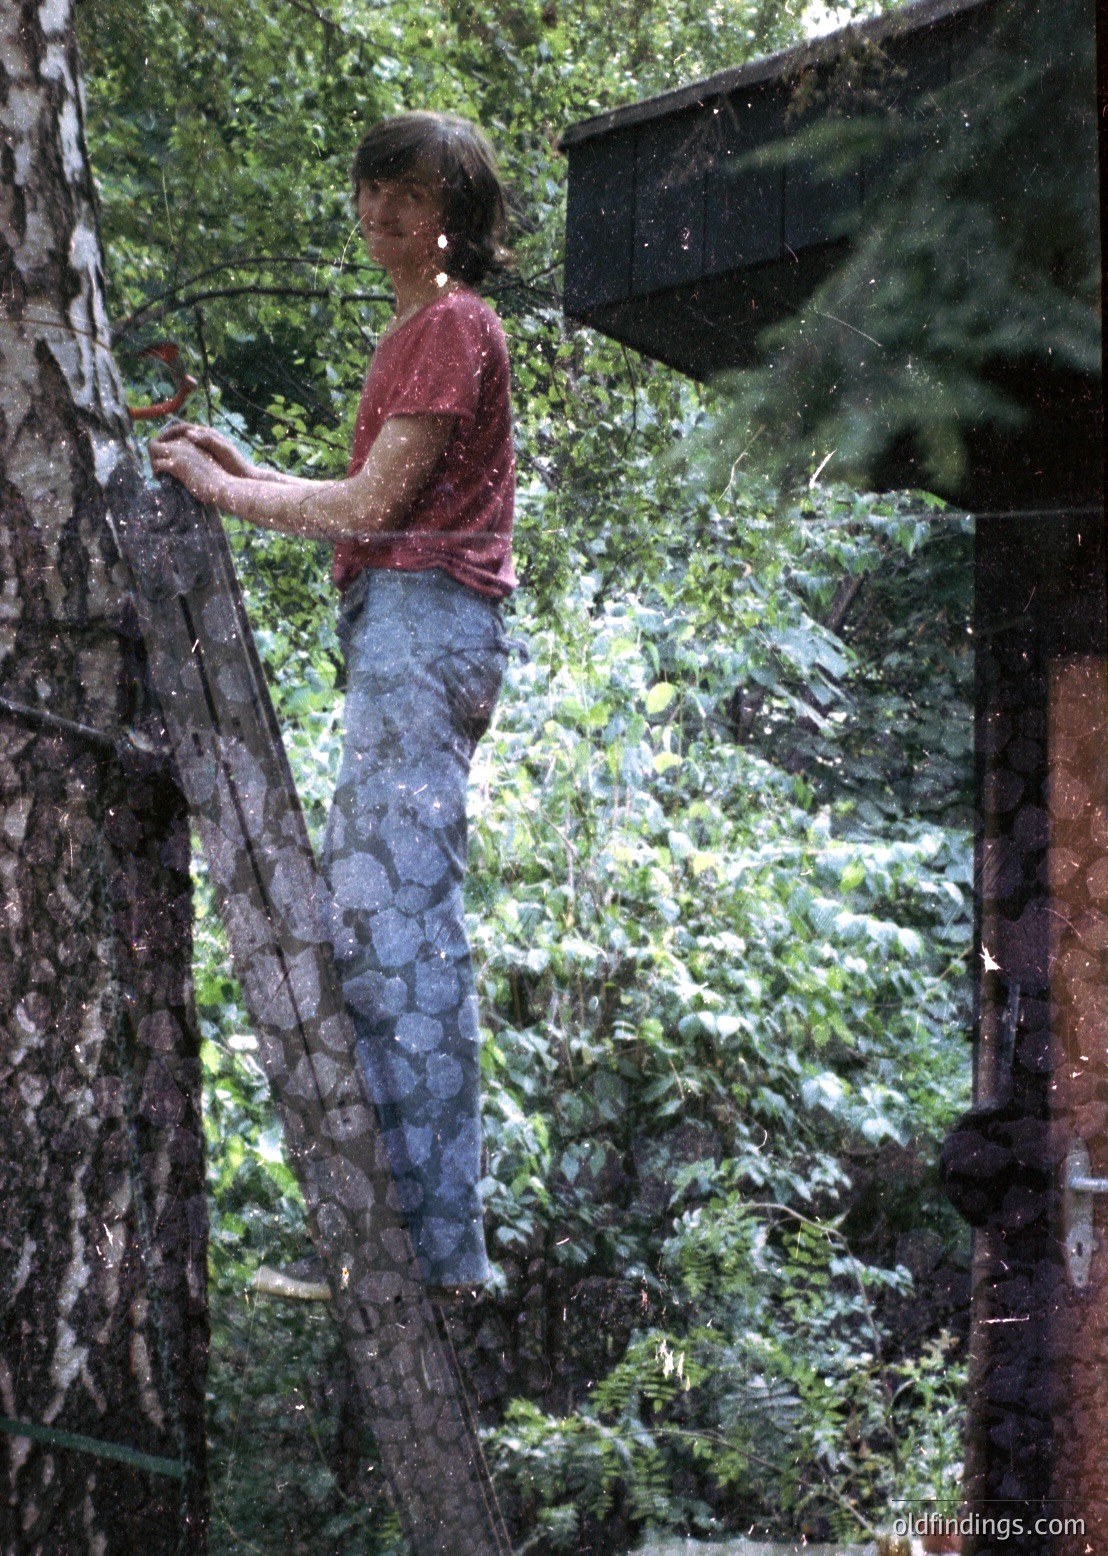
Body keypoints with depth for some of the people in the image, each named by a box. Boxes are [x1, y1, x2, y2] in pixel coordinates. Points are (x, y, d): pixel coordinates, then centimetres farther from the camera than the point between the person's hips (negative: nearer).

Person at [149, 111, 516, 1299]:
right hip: (399, 627, 11)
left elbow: (371, 505, -12)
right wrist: (242, 469, 16)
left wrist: (219, 490, -4)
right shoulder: (417, 329, 24)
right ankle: (398, 1212, 15)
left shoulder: (454, 324, -7)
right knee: (358, 911, 11)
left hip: (423, 619, -11)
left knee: (404, 919, -14)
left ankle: (438, 1245, -14)